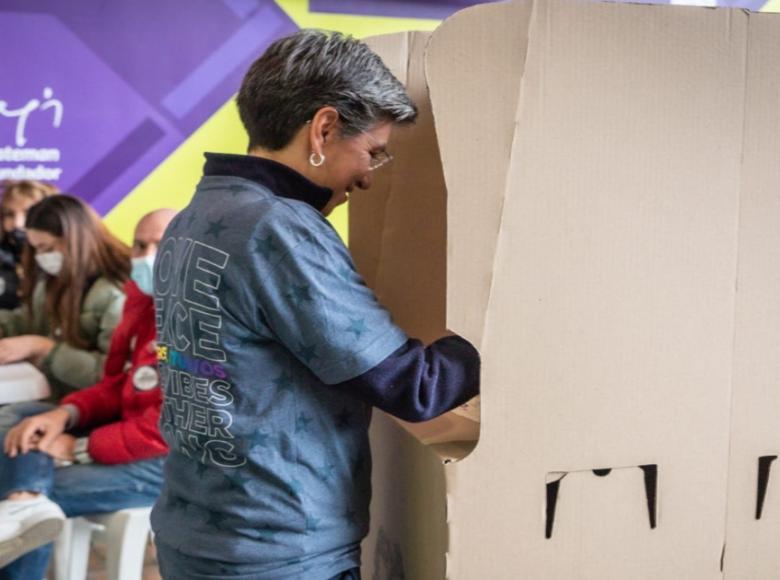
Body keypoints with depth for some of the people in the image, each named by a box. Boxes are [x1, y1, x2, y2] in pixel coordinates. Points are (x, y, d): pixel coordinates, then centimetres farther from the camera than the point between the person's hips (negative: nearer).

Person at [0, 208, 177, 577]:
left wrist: (81, 448, -18)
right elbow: (118, 385, 14)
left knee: (52, 489, -15)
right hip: (132, 430, 10)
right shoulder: (145, 300, 10)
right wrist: (66, 413, -7)